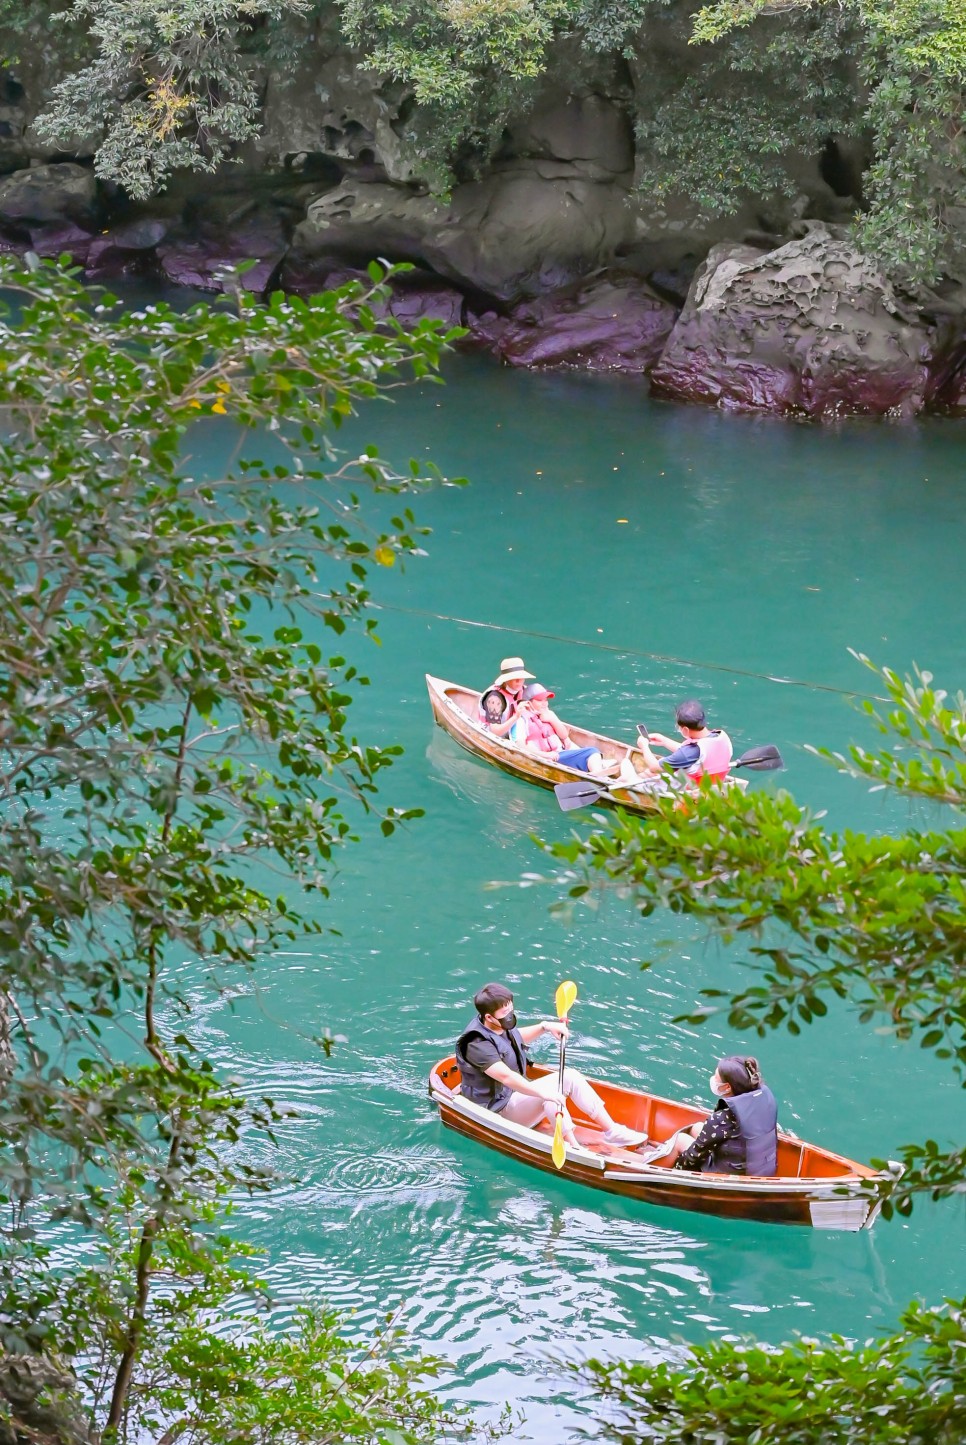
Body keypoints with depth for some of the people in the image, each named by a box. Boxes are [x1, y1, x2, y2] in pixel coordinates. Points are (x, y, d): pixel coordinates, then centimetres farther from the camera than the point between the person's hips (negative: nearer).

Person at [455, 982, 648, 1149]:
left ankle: (613, 1132, -4)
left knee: (570, 1077, -2)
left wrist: (545, 1026, 9)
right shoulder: (478, 1044, -27)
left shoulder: (502, 1025, 1)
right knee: (550, 1088, -31)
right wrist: (543, 1093, -45)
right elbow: (506, 1077, -38)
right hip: (500, 1108, -10)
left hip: (518, 1093, 10)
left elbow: (519, 1037, 25)